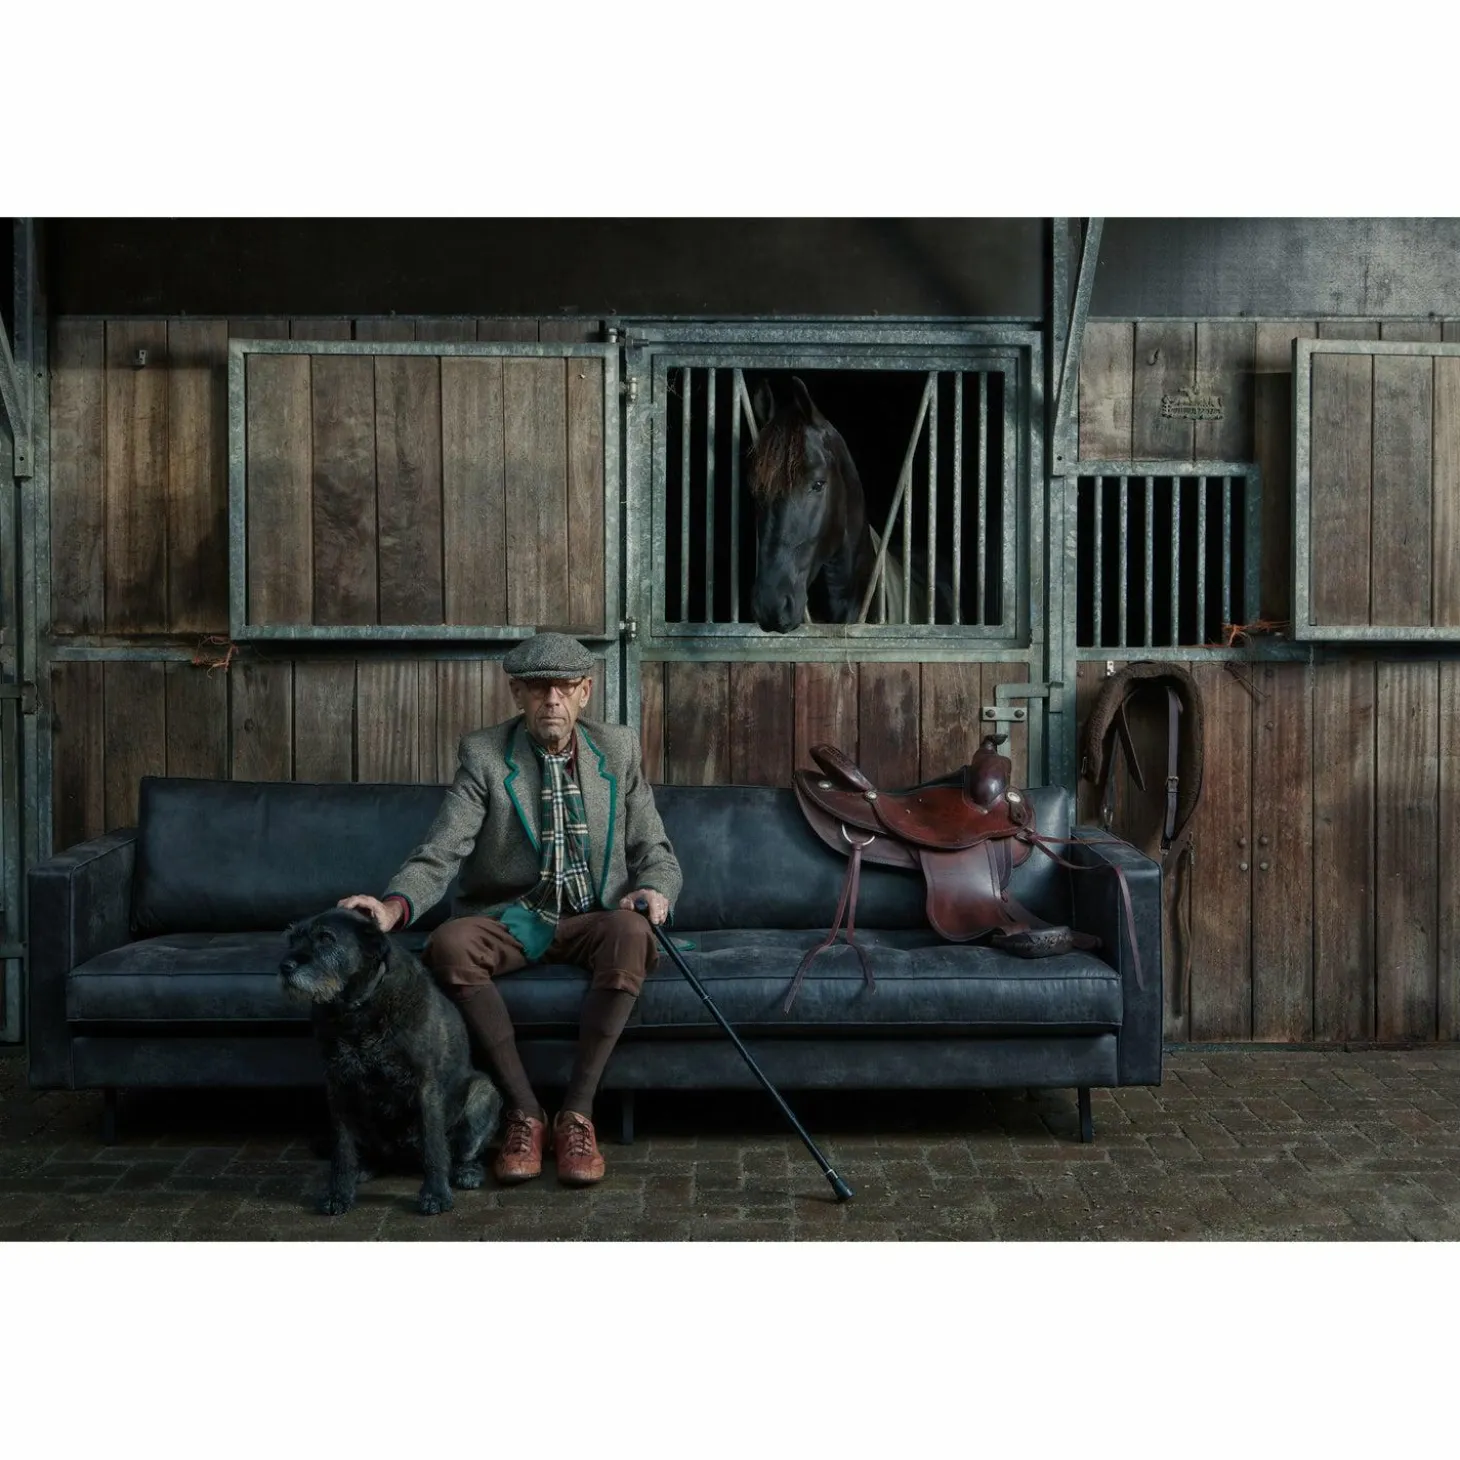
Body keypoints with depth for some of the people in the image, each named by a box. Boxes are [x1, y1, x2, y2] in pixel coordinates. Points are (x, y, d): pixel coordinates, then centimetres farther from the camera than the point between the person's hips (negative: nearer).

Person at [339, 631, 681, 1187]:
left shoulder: (618, 750, 5)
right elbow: (441, 852, -13)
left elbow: (656, 853, 10)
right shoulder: (483, 754, -2)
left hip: (593, 917, 1)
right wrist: (395, 905, -34)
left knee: (630, 930, -35)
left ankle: (577, 1113, -25)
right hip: (512, 917, 0)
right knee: (449, 943, -33)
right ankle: (524, 1111, -21)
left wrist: (654, 890, -15)